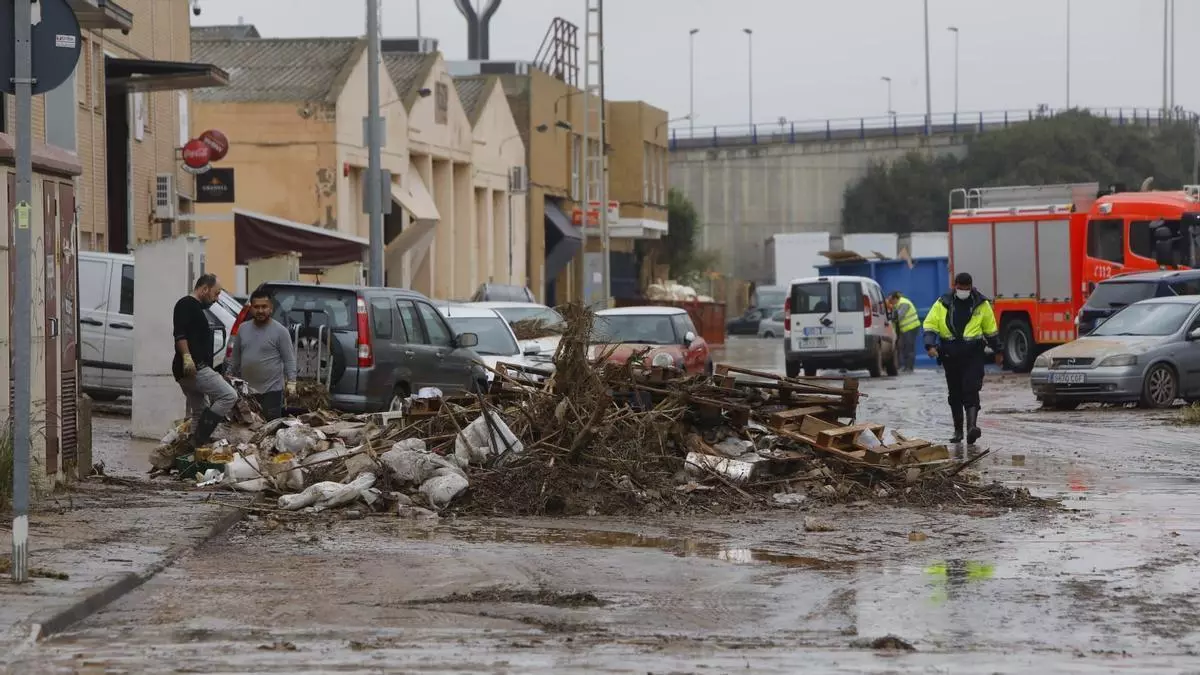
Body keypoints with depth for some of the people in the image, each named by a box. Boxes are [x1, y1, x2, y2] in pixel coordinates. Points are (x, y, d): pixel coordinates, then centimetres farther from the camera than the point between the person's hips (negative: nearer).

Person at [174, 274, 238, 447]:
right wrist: (187, 357, -28)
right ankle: (199, 440, -19)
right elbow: (180, 333, -19)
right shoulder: (187, 304, -5)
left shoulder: (196, 308, 27)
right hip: (193, 368, -11)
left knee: (199, 413, 14)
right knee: (229, 396, -16)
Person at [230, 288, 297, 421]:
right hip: (246, 390, 5)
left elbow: (289, 360, -7)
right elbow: (236, 358, 18)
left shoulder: (280, 331, -5)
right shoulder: (243, 329, 10)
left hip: (272, 391, -5)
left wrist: (291, 382, -15)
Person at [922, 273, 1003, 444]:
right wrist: (930, 345, -14)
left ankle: (972, 426, -26)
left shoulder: (981, 304, 4)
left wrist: (997, 352, 19)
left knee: (971, 390, -16)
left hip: (973, 354, -2)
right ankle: (958, 431, 20)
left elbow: (991, 329, 14)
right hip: (950, 355, 2)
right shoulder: (943, 304, 3)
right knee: (955, 394, 10)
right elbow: (930, 325, 2)